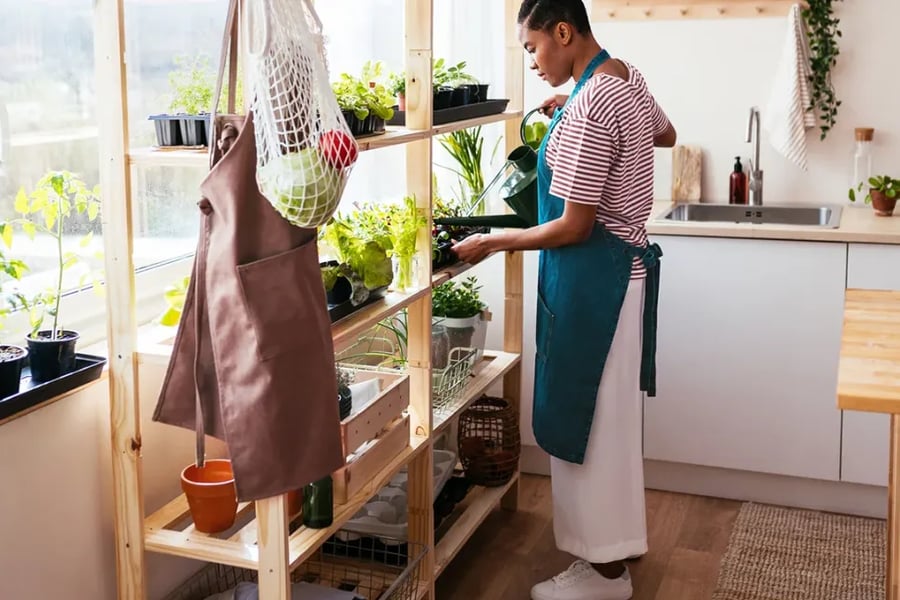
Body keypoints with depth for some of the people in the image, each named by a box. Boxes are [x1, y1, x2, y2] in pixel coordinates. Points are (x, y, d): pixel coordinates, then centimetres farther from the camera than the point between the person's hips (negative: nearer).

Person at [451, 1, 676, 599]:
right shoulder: (628, 76, 6)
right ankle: (617, 540, 35)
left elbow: (573, 227, -23)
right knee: (607, 414, 20)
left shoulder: (588, 110, -23)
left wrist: (491, 242, -12)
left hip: (593, 277, -10)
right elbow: (666, 134, 28)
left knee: (589, 418, 2)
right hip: (625, 265, 10)